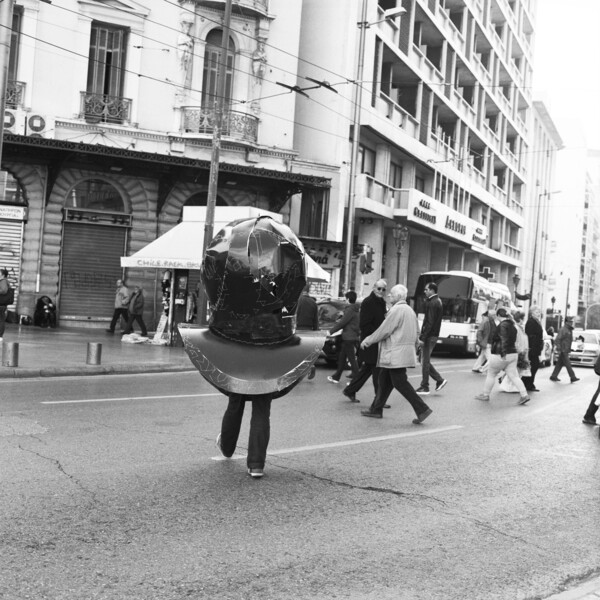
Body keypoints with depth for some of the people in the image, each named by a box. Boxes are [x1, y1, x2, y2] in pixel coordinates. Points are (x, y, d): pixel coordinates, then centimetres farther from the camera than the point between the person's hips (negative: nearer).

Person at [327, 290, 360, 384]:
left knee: (352, 359, -4)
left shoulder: (350, 310, -17)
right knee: (342, 358, 15)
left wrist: (331, 331, -9)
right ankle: (336, 377, 22)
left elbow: (342, 323, -16)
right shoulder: (355, 309, 12)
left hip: (349, 338, -10)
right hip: (351, 337, 10)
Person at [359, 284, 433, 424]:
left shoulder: (396, 310, -15)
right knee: (384, 380, 15)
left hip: (396, 354, -10)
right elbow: (416, 333, 19)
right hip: (405, 353, 10)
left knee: (400, 382, -7)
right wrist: (413, 348, 25)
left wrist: (368, 340, -5)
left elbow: (384, 330, -16)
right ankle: (376, 409, 21)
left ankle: (422, 409, -7)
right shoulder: (410, 310, 16)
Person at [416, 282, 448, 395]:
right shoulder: (438, 302, 14)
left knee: (425, 361, -1)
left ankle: (425, 387, 6)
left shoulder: (432, 303, -16)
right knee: (425, 361, 17)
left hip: (429, 336, -10)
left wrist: (422, 337, -21)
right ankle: (439, 380, 16)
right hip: (434, 335, 10)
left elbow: (429, 322, -22)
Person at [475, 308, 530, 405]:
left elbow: (504, 340, -23)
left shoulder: (502, 325, -13)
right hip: (513, 354, 8)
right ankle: (524, 395, -7)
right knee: (513, 376, 5)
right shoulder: (512, 326, 13)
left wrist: (503, 354, -28)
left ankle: (485, 394, 18)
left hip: (500, 355, -8)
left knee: (491, 374, 9)